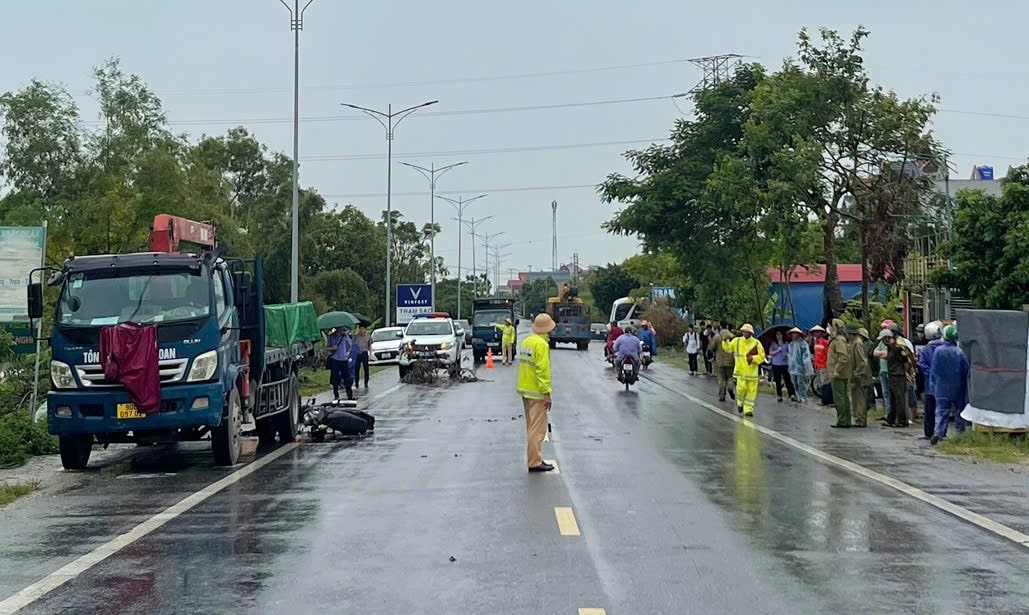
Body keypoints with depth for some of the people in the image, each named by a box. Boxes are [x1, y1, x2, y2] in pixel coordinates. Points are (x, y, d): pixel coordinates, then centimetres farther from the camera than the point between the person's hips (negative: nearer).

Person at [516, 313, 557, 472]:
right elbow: (543, 370, -21)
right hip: (536, 392, -9)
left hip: (524, 389, 9)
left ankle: (534, 458, 23)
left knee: (531, 427, 16)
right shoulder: (542, 344, -17)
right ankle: (535, 463, -4)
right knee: (538, 428, -5)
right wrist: (547, 394, -19)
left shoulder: (525, 341, 10)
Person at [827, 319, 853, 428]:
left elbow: (844, 357, -25)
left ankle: (842, 421, -7)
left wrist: (836, 371, -23)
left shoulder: (839, 341, -15)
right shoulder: (835, 340, 17)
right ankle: (846, 420, 17)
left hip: (838, 375, -11)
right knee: (844, 397, 13)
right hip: (842, 375, 11)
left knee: (839, 398, -8)